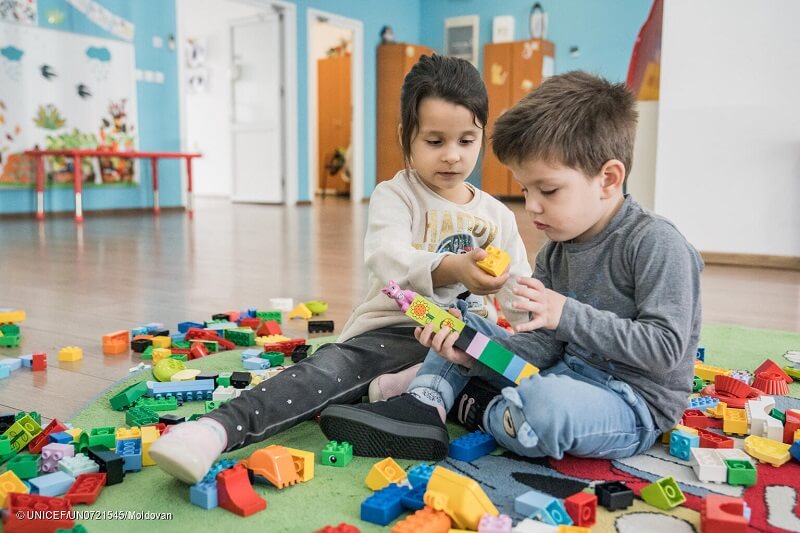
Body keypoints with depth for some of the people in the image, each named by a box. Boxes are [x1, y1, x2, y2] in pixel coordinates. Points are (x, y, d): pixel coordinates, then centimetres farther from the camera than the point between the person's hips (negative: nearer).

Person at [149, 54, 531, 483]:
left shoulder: (498, 216, 13)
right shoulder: (394, 196, 0)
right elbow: (390, 259, -23)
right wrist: (451, 269, -42)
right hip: (395, 332, -5)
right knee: (335, 366, -33)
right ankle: (220, 428, -47)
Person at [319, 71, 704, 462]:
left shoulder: (655, 244, -17)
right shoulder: (553, 254, 5)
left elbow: (665, 347, -21)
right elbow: (542, 347, 1)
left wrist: (568, 314, -25)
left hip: (633, 404, -7)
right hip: (565, 373, 8)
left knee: (546, 401, -40)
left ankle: (483, 412, -7)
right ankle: (424, 405, -11)